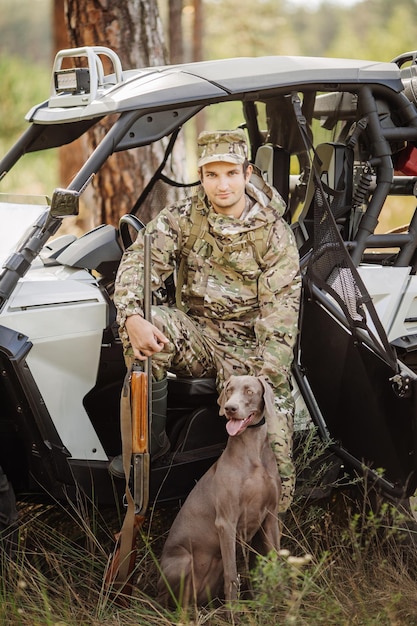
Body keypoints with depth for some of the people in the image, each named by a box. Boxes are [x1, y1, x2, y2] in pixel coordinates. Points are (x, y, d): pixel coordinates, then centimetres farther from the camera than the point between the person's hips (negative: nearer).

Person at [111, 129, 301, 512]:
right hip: (198, 338, 2)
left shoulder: (275, 236, -8)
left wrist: (264, 384, -23)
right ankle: (150, 438, -18)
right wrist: (133, 317, -35)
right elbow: (139, 262, -13)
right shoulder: (182, 219, -1)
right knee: (148, 320, -30)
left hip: (251, 350, -2)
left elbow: (279, 318, -12)